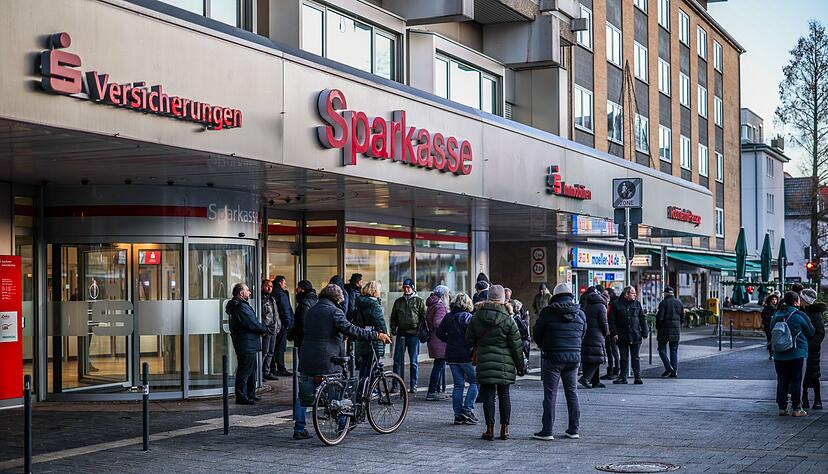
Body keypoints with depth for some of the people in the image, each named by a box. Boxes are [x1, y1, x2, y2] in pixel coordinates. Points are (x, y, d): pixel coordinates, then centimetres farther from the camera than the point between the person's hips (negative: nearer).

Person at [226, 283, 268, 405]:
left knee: (251, 369, 19)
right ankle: (241, 397, -4)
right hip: (246, 344, -11)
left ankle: (250, 394, 28)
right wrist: (264, 329, -4)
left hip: (249, 344, 11)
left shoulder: (240, 305, 16)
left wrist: (261, 328, 3)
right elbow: (253, 324, -20)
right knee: (245, 370, -7)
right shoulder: (241, 307, -19)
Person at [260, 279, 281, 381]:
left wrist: (278, 324, 16)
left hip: (273, 330, 9)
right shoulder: (260, 300, -8)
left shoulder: (272, 299, 19)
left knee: (270, 352, 12)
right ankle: (259, 372, -4)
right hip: (265, 330, -9)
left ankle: (266, 372, 18)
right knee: (264, 352, -9)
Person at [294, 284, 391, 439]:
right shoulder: (334, 311, -9)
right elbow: (351, 330, -19)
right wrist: (377, 335, -17)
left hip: (306, 360, 6)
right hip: (327, 362, -6)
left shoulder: (310, 311, 14)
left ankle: (299, 430, 9)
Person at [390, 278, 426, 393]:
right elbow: (393, 317, 18)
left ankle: (413, 385, 8)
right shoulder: (398, 301, 14)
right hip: (401, 334, 3)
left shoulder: (419, 301, 4)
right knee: (398, 360, -1)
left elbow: (423, 317, 2)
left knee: (414, 361, 2)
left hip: (414, 335, -3)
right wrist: (393, 328, 4)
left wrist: (420, 331, -8)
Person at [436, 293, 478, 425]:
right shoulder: (468, 317, -10)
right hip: (466, 356, -6)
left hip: (451, 356, 6)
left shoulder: (448, 317, 7)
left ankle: (458, 415, 9)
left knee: (458, 384, 11)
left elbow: (439, 333, 10)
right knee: (475, 382, 6)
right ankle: (467, 410, -5)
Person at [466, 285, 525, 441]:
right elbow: (516, 345, -3)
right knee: (504, 395, 8)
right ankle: (504, 429, 11)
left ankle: (490, 429, 3)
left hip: (484, 362, 1)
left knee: (488, 395, 4)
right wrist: (520, 365, 6)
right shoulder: (507, 319, -7)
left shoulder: (477, 317, -1)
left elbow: (469, 340, 8)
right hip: (505, 363, -1)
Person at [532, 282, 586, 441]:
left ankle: (547, 431, 0)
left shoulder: (548, 312, -6)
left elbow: (537, 334, 2)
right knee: (572, 393, 12)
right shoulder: (580, 314, 6)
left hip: (552, 358, -4)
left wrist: (544, 347, 20)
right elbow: (582, 335, 13)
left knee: (550, 394, 0)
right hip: (574, 357, 4)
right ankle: (573, 430, 16)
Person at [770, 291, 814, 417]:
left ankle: (782, 408, 13)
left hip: (779, 355, 5)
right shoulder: (800, 316, -11)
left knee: (782, 381, 10)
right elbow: (811, 333, -1)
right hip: (797, 354, -5)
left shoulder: (776, 316, 4)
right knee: (796, 381, 2)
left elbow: (772, 332, 14)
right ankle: (796, 409, 4)